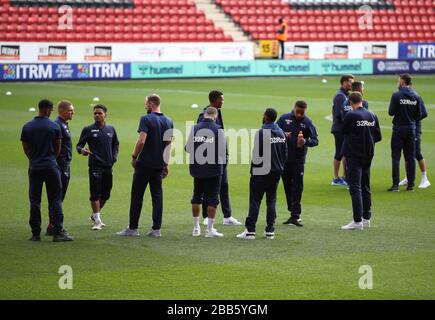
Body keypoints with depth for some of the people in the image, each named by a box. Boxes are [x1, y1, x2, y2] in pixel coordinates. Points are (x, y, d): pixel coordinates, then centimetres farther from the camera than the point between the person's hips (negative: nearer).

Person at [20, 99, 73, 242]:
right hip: (51, 166, -2)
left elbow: (26, 149, 6)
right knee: (55, 201, 2)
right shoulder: (54, 127, -4)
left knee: (35, 201, 7)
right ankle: (58, 232, -3)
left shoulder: (27, 127, 1)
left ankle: (36, 233, 6)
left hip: (34, 167, 2)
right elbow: (58, 149, 4)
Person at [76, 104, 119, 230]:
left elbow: (116, 144, 24)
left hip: (108, 166, 4)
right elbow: (79, 145, 1)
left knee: (106, 194, 10)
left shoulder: (111, 129, 12)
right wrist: (82, 150, -22)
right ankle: (97, 221, -4)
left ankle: (95, 215, 29)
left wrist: (114, 157, 9)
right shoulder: (88, 130, 0)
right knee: (95, 194, -9)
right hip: (95, 166, -4)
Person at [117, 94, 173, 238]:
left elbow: (141, 141, -20)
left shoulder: (146, 119, -12)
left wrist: (134, 157, -9)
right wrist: (166, 164, 15)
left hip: (144, 163, -5)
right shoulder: (168, 122, 8)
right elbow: (169, 145, 10)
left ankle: (133, 228, 5)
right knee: (157, 195, 7)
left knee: (137, 196, 2)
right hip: (159, 164, 6)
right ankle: (156, 229, 3)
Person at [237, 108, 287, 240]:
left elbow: (257, 154, -15)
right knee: (271, 200, 10)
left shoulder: (261, 133, -14)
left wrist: (253, 169, -6)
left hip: (262, 172, -6)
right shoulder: (281, 133, 7)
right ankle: (270, 230, 9)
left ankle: (250, 230, -5)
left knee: (255, 200, -3)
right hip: (276, 172, 6)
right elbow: (285, 153, 11)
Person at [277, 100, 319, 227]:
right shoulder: (284, 118, 3)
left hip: (298, 160, -3)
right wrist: (283, 135, -14)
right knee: (287, 186, 9)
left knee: (297, 187, -6)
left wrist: (305, 142, -24)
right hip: (283, 158, 3)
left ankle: (295, 215, -6)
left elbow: (315, 140, -3)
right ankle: (293, 213, 18)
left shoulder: (307, 123, -3)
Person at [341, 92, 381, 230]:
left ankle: (357, 221, -12)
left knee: (355, 187, -6)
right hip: (368, 155, 6)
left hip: (354, 155, -6)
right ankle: (366, 218, 22)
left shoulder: (350, 116, -14)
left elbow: (343, 131, -1)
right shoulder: (372, 115, 3)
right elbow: (378, 137, 7)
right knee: (365, 187, 16)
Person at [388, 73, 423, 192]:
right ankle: (411, 184, 9)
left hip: (398, 129, -3)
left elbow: (391, 112, -11)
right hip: (411, 129, 4)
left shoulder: (396, 96, -11)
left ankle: (395, 185, -4)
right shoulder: (416, 97, 0)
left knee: (396, 157, 0)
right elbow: (419, 115, 2)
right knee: (410, 157, 9)